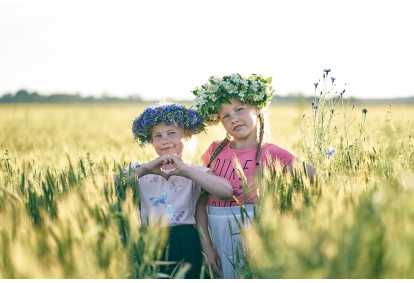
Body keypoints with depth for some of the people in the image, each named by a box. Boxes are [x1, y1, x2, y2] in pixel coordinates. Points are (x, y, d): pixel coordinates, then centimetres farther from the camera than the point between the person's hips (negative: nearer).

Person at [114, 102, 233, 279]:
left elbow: (226, 191, -18)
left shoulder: (196, 172, 2)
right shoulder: (140, 170, 7)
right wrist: (144, 170, -17)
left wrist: (186, 171, -20)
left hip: (185, 244, -1)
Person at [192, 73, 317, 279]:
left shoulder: (271, 154, -4)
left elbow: (315, 177, -12)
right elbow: (201, 201, 4)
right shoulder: (215, 151, 4)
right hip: (218, 238, 3)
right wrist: (206, 245, -2)